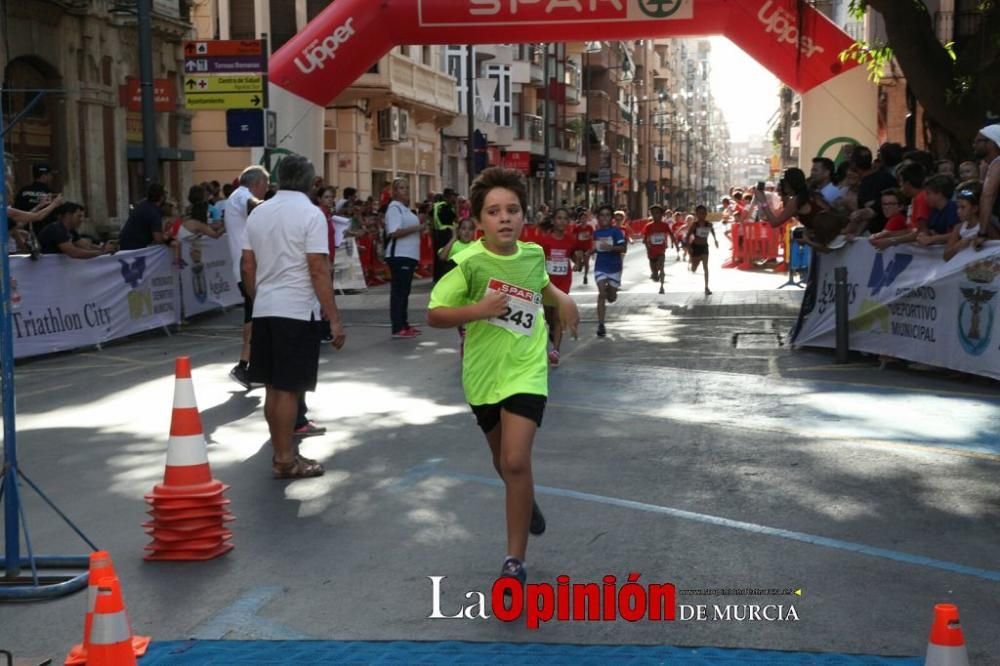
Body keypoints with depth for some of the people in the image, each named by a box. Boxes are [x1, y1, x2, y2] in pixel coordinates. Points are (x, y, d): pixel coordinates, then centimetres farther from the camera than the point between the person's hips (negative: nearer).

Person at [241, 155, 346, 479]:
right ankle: (285, 459, 7)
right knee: (289, 388, 0)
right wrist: (334, 319, -12)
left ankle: (282, 450, 24)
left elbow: (248, 267, 12)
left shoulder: (258, 213, 10)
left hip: (264, 309, 6)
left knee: (274, 386, 13)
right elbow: (318, 270, -14)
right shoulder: (310, 214, -9)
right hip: (297, 310, -6)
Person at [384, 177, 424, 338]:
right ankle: (397, 328, -8)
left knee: (404, 291, 13)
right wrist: (416, 228, -21)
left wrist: (420, 227, 11)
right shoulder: (394, 208, -10)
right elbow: (394, 232, -21)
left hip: (409, 255, 10)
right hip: (399, 256, -10)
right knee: (398, 291, -8)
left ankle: (404, 325, 20)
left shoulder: (405, 208, 19)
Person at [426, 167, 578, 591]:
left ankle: (515, 561, -4)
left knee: (516, 461, -16)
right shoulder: (469, 262, -15)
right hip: (483, 374, 0)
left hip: (525, 373, 0)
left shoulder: (533, 255, -3)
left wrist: (562, 299, 2)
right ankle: (526, 501, 54)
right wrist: (476, 309, -28)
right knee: (504, 463, 19)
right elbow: (434, 314, -13)